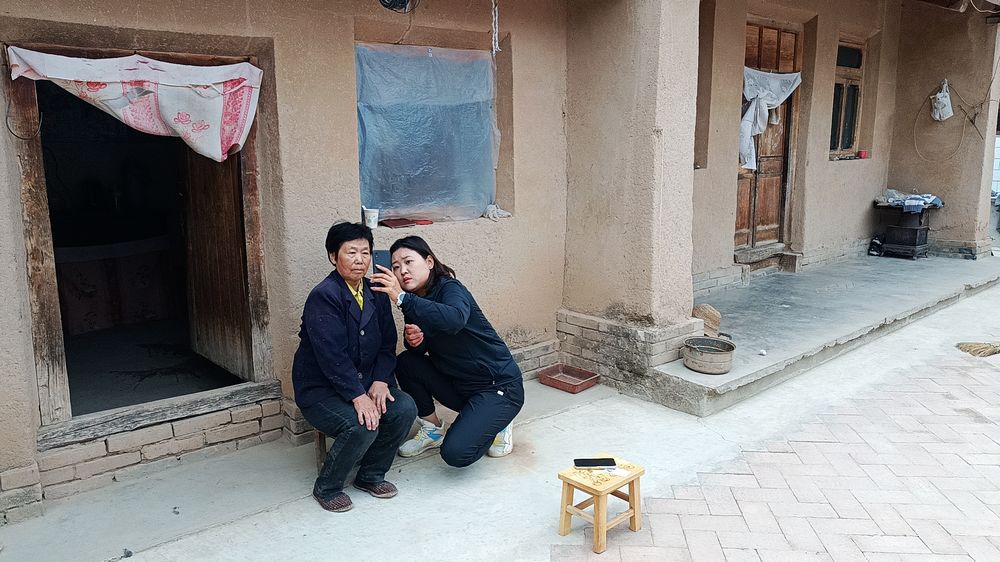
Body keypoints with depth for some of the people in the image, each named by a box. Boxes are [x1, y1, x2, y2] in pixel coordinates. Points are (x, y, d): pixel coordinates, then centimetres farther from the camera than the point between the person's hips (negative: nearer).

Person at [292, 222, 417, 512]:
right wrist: (358, 396, -29)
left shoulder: (376, 294, 4)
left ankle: (371, 475, 6)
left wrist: (380, 381, -11)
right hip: (319, 389, -6)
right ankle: (326, 488, -2)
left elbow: (387, 344, 5)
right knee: (362, 426, -30)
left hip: (364, 383, 7)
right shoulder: (323, 296, -18)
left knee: (405, 409, -17)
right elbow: (332, 355, -25)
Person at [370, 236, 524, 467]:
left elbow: (455, 319, -43)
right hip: (459, 385, 7)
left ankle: (495, 426, 9)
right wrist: (413, 339, -19)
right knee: (406, 362, -11)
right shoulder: (416, 303, 3)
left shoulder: (451, 289, -19)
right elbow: (418, 350, 4)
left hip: (500, 386, -7)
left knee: (455, 453, -22)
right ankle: (433, 430, 7)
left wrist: (402, 297, -45)